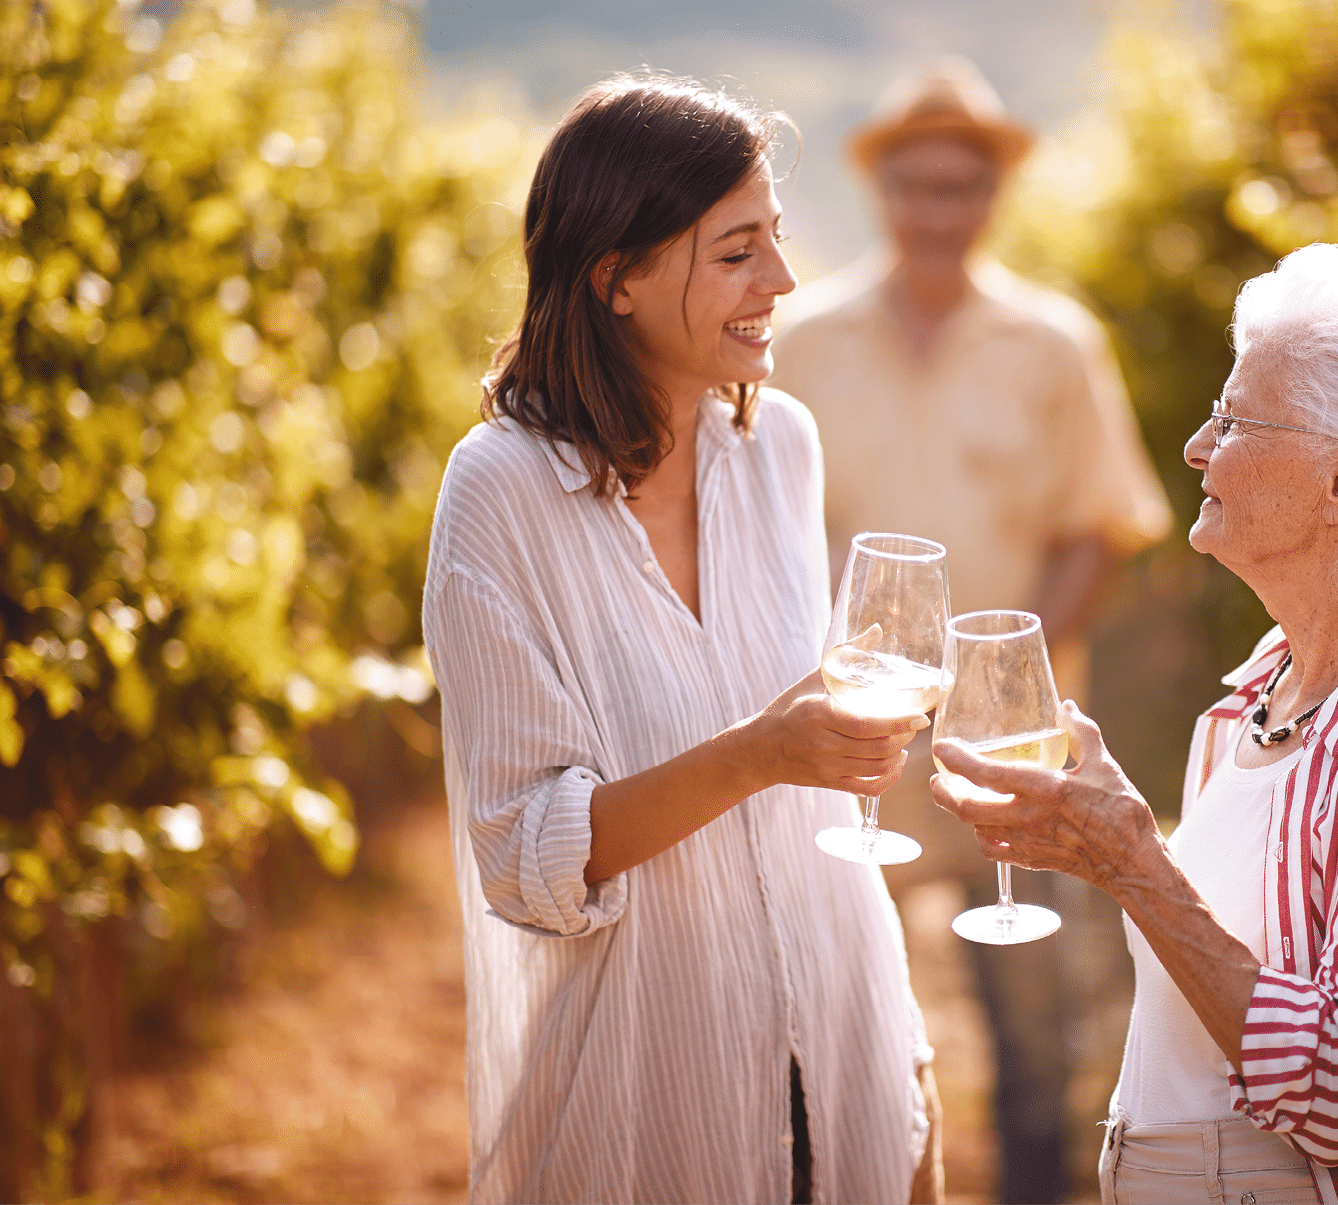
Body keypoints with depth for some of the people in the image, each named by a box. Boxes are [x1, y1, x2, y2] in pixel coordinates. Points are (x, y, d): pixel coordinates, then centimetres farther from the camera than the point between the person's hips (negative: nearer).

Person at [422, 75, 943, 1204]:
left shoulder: (779, 444, 0)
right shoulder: (508, 487, -16)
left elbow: (809, 801, 9)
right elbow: (526, 858, -17)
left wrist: (905, 1052, 8)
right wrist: (754, 757, -31)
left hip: (830, 1062, 5)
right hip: (635, 1100, -5)